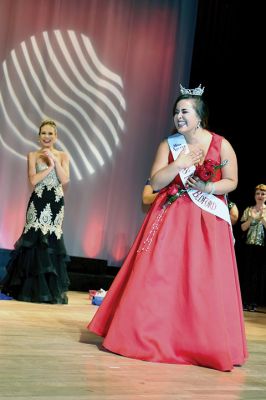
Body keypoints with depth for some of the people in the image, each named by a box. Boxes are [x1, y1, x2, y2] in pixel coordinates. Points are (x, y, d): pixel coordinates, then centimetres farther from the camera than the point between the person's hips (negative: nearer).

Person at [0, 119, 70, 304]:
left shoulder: (63, 156, 8)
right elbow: (33, 180, -7)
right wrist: (50, 167, -11)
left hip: (56, 202, 1)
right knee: (36, 240, -6)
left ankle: (51, 289, 8)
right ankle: (33, 289, 4)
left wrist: (55, 160, -11)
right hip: (38, 202, -1)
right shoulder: (33, 155, 6)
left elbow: (65, 180, -5)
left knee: (51, 241, -1)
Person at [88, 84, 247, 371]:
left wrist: (208, 188, -13)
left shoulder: (221, 145, -1)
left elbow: (231, 181, 5)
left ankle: (206, 345, 12)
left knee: (204, 282, -1)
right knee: (158, 275, -3)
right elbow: (155, 183, -1)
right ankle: (149, 336, 9)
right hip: (170, 218, 1)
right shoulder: (168, 145, 4)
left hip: (208, 222, -1)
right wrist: (179, 164, -14)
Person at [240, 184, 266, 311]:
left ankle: (254, 302, 7)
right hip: (249, 246, 1)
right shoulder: (248, 210, 8)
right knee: (247, 273, 2)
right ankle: (246, 301, 6)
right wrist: (251, 218, -13)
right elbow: (243, 227, 2)